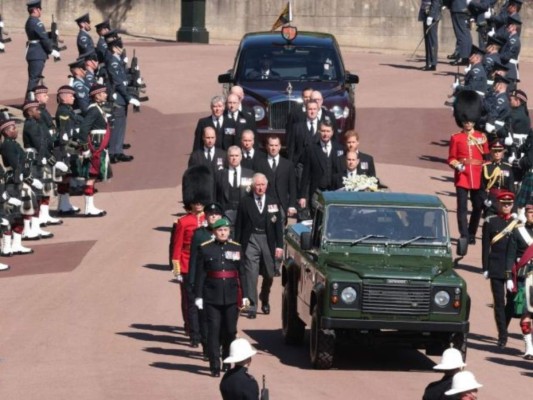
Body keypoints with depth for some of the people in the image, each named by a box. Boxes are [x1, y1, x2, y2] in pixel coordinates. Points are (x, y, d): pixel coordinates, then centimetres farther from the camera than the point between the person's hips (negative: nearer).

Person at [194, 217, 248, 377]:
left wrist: (244, 295, 4)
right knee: (214, 331, -3)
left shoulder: (236, 248, 6)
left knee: (230, 331, 7)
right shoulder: (205, 249, 0)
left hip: (231, 297, 2)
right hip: (212, 297, -2)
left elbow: (242, 273, 8)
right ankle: (215, 366, -2)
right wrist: (198, 296, -5)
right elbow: (200, 274, -1)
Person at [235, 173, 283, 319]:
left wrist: (279, 246, -1)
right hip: (251, 241, -2)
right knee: (251, 274, -8)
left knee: (269, 274, 12)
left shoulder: (273, 203, 5)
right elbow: (239, 225, 0)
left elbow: (278, 225, 5)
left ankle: (265, 300, 38)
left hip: (268, 241, 2)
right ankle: (252, 306, -5)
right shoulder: (245, 202, 0)